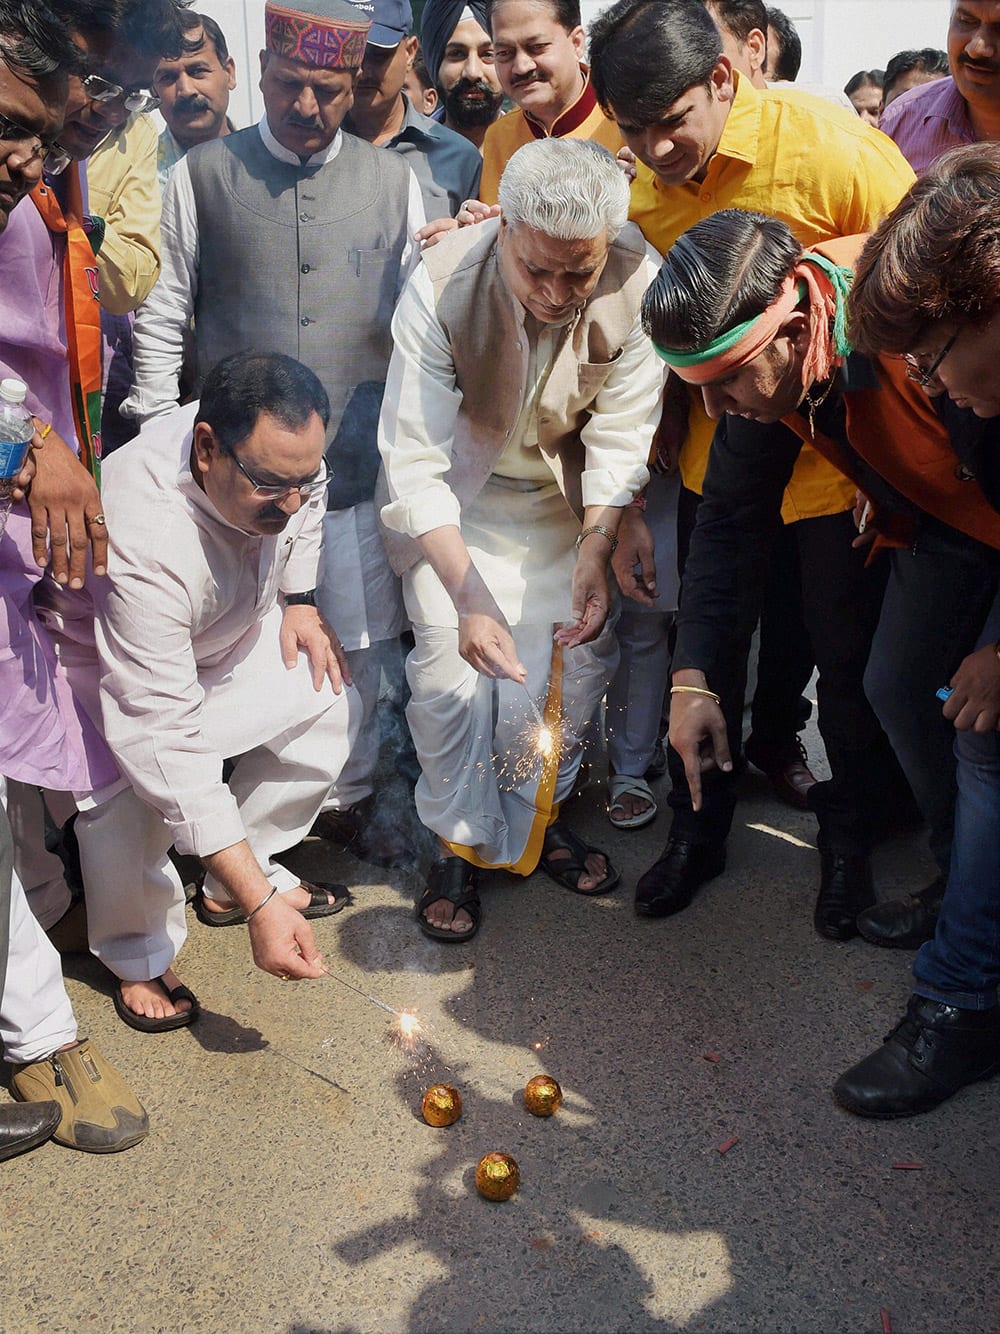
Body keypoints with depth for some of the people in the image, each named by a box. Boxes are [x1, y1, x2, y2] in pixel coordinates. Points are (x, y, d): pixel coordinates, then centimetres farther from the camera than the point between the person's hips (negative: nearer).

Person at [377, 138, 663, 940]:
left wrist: (595, 553, -28)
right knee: (452, 661, -14)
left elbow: (621, 437, -15)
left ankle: (539, 815, 22)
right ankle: (462, 842, 10)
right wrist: (468, 596, -40)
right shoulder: (441, 288, -31)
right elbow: (416, 462, -31)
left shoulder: (638, 283, -25)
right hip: (455, 492, -2)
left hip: (562, 490, 3)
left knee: (585, 650, -4)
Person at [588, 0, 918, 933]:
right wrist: (629, 507, 3)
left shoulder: (829, 147, -19)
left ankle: (852, 839, 35)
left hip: (839, 462, -3)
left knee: (848, 662, 9)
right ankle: (697, 831, 35)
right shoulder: (630, 186, -5)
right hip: (717, 461, 4)